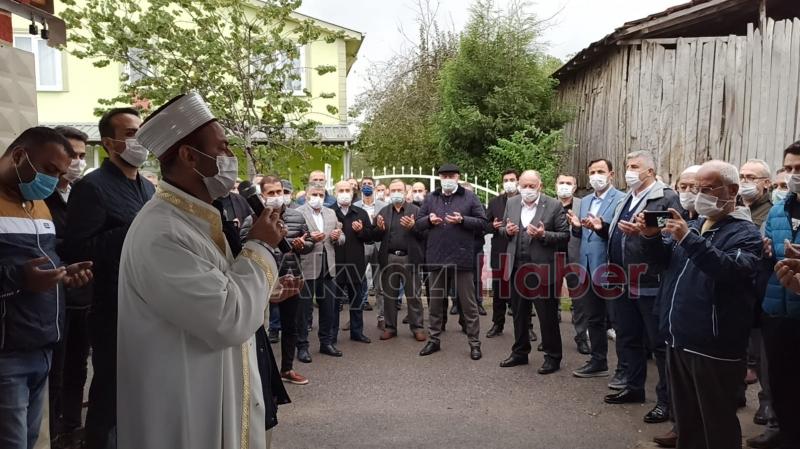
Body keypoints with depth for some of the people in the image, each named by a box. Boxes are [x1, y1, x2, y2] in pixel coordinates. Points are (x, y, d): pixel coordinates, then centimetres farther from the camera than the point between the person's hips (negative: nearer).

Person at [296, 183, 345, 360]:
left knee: (328, 307, 13)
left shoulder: (331, 213, 14)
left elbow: (341, 237, 18)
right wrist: (309, 238, -25)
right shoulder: (297, 213, -5)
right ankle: (302, 346, 14)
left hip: (328, 267, 6)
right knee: (304, 309, 3)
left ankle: (326, 342, 26)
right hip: (306, 266, -6)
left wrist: (337, 237, -4)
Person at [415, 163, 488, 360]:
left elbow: (482, 222, -3)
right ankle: (434, 339, 25)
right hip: (436, 258, 4)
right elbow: (418, 224, 12)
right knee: (436, 301, 13)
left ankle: (474, 342, 12)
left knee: (468, 302, 3)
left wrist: (462, 220, -17)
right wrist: (429, 220, -9)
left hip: (462, 257, -3)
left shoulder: (469, 197, 1)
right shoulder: (431, 198, 12)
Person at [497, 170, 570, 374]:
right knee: (519, 314, 16)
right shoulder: (511, 203, 7)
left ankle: (552, 357, 17)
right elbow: (503, 229, 16)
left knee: (547, 316, 4)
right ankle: (520, 352, 30)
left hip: (542, 270, -5)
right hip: (517, 269, 5)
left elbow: (564, 235, -6)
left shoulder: (554, 206, -6)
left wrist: (543, 235, -21)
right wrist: (506, 230, -6)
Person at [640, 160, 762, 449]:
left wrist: (689, 239, -34)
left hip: (713, 346, -7)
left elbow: (734, 269, -27)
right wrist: (651, 237, -6)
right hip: (678, 338, 7)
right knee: (686, 416, 20)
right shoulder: (693, 225, 14)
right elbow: (662, 259, 14)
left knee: (717, 423, 6)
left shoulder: (745, 232, -9)